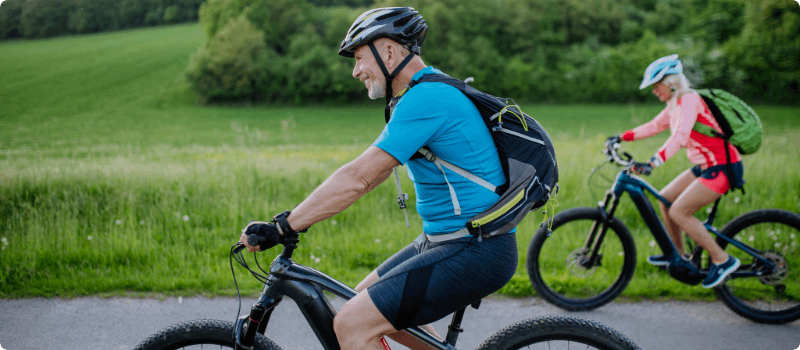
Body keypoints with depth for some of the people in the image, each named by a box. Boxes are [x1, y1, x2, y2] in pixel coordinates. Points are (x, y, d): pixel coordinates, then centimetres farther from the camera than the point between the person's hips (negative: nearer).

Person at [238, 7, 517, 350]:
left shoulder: (425, 99, -19)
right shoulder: (430, 91, 14)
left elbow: (357, 178, -23)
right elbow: (370, 173, 17)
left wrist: (283, 225, -17)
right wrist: (296, 217, 15)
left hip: (476, 252, -10)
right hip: (449, 239, 10)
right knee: (366, 297, 19)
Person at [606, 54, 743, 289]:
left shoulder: (689, 100, -18)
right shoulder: (674, 106, 10)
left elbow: (680, 136, -33)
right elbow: (653, 127, 24)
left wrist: (653, 162, -44)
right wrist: (622, 137, 19)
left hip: (722, 168, -9)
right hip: (705, 166, 10)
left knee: (679, 212, -12)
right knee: (665, 199, 12)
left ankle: (722, 260, -3)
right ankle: (678, 254, 26)